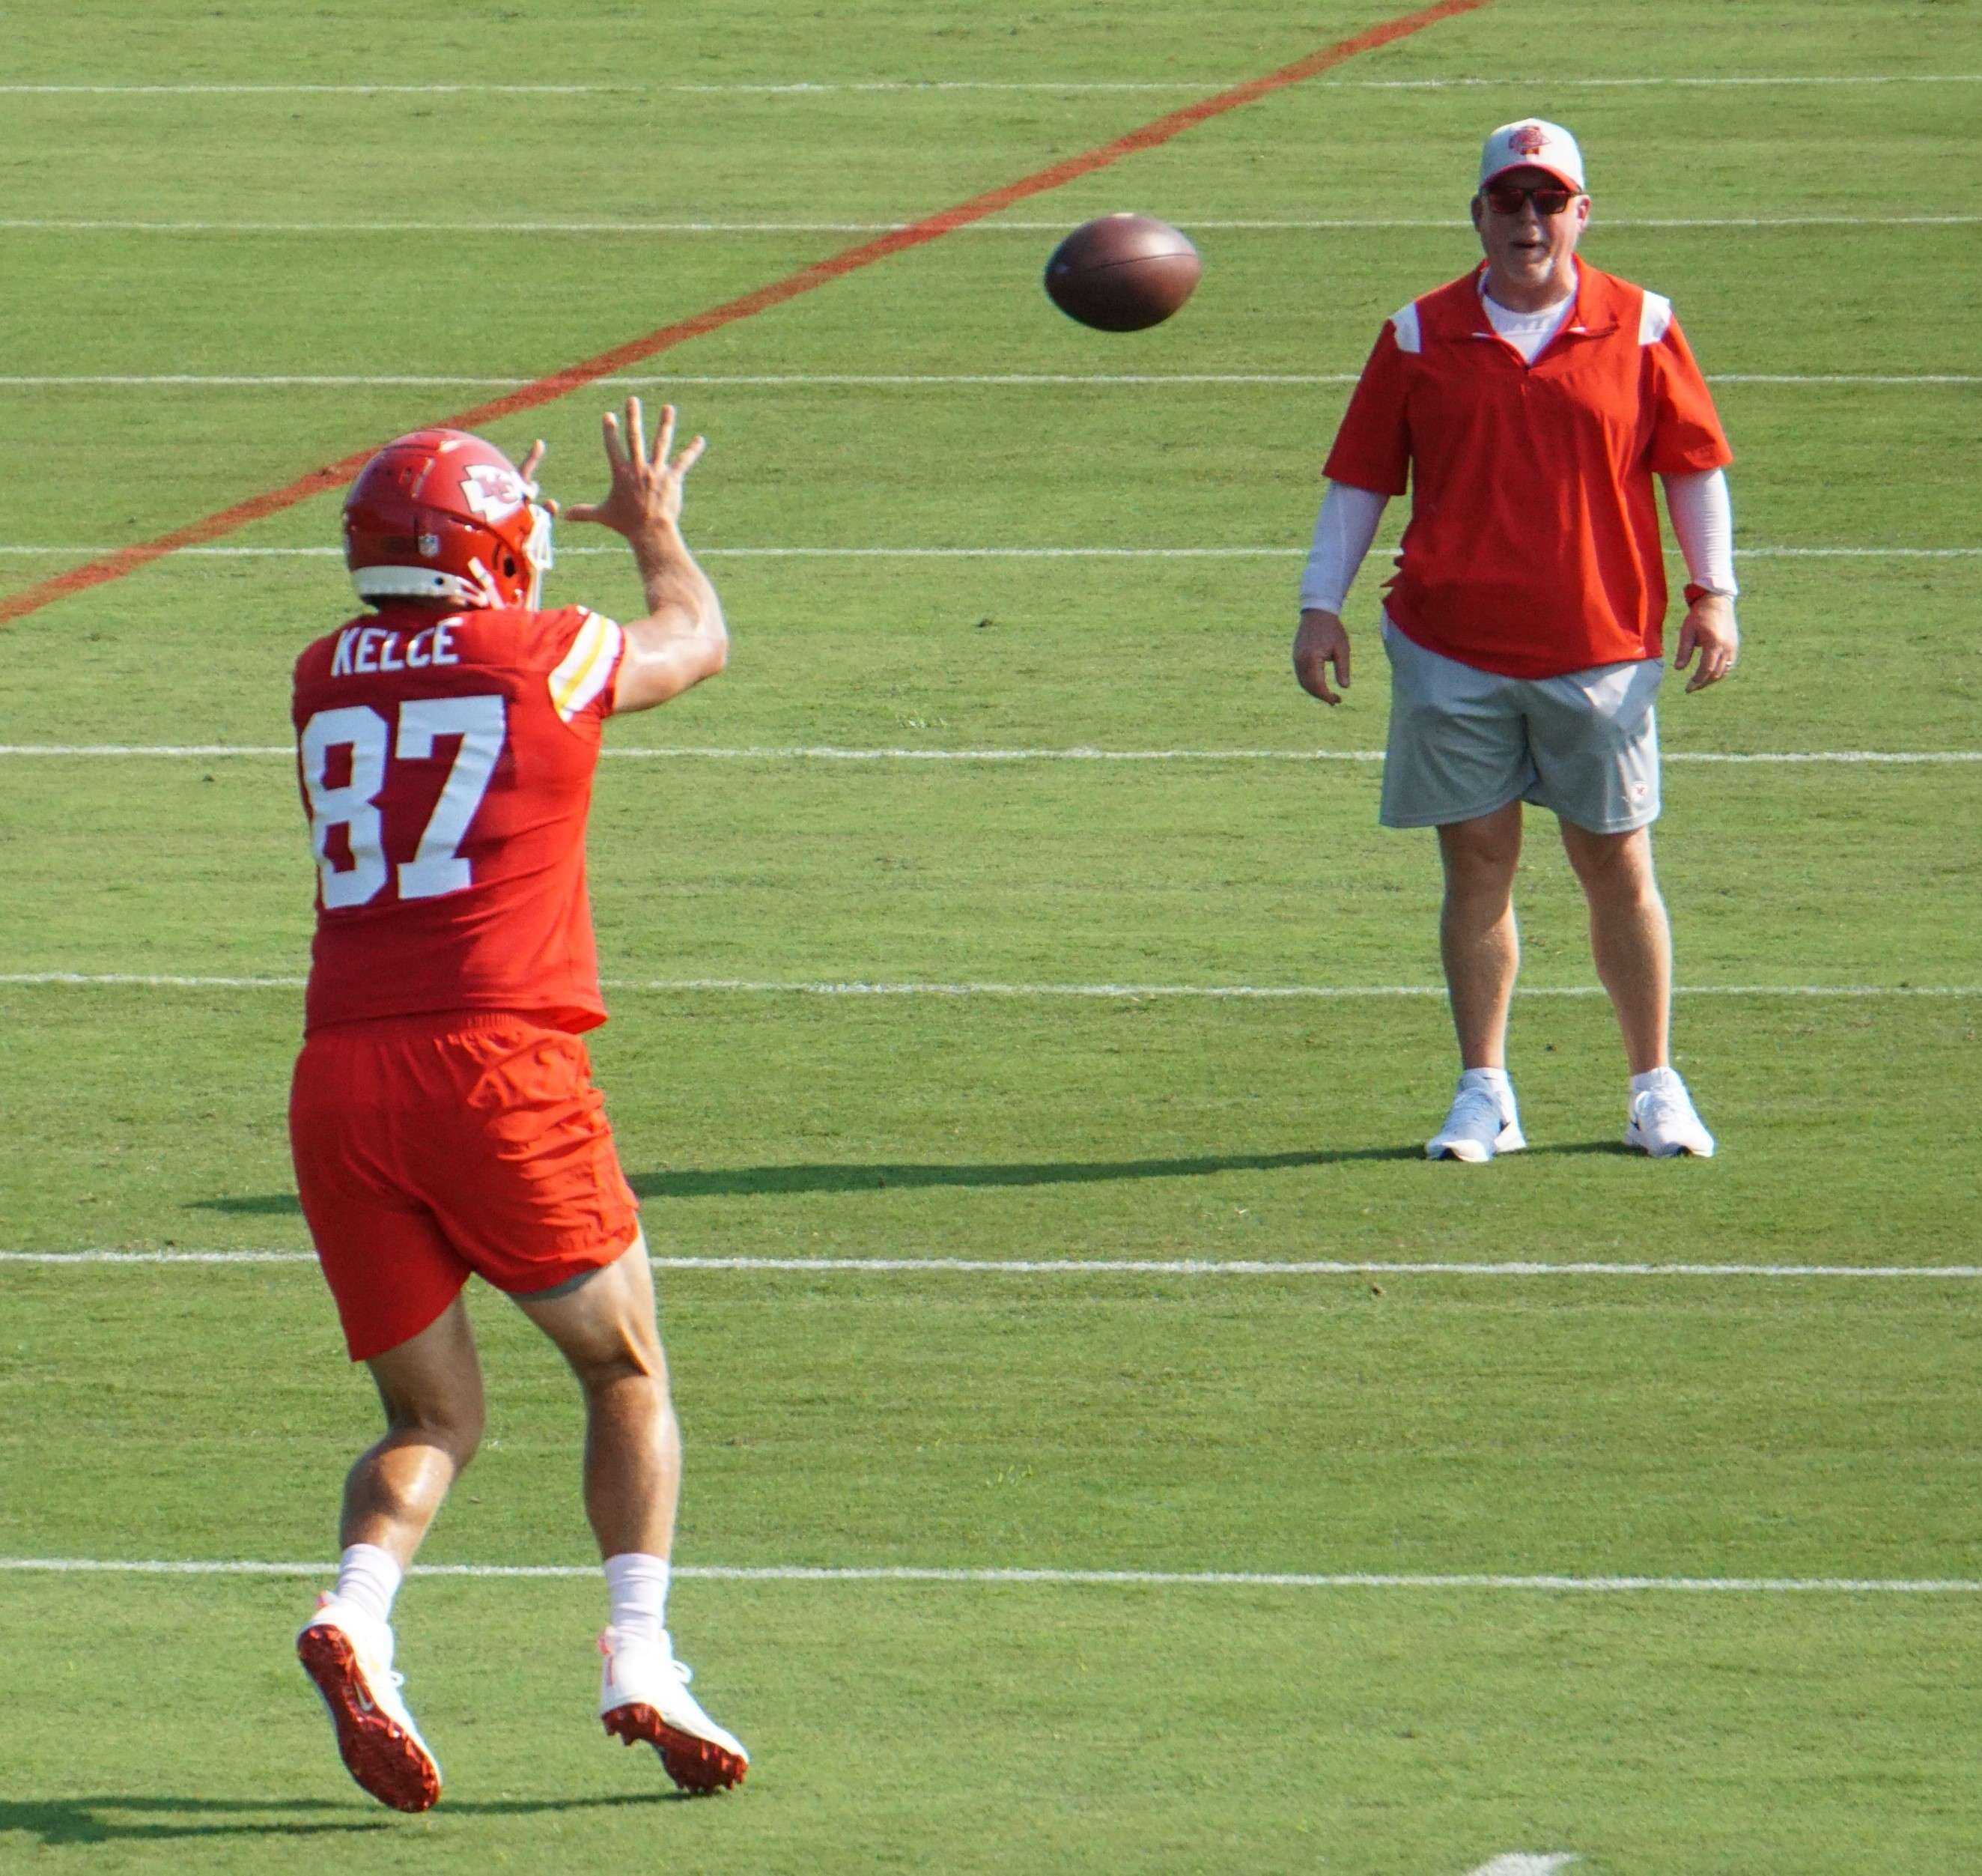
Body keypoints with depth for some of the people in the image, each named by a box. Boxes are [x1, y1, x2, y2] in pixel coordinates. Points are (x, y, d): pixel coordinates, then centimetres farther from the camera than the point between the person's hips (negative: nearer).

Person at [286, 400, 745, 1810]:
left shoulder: (326, 678, 13)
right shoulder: (546, 655, 2)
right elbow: (697, 641, 25)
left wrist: (507, 554, 53)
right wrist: (655, 529, 44)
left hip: (339, 1079, 4)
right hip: (496, 1063, -4)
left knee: (432, 1415, 13)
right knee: (626, 1373, 14)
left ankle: (357, 1609, -14)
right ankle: (640, 1654, 1)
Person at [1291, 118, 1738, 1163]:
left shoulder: (1640, 329, 3)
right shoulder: (1422, 337, 4)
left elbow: (1695, 465, 8)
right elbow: (1359, 476, 7)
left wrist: (1712, 593, 0)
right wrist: (1321, 604, 1)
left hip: (1600, 646, -1)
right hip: (1452, 646, 1)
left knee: (1618, 867, 4)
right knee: (1476, 863, 3)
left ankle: (1655, 1089, 14)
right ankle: (1483, 1095, 11)